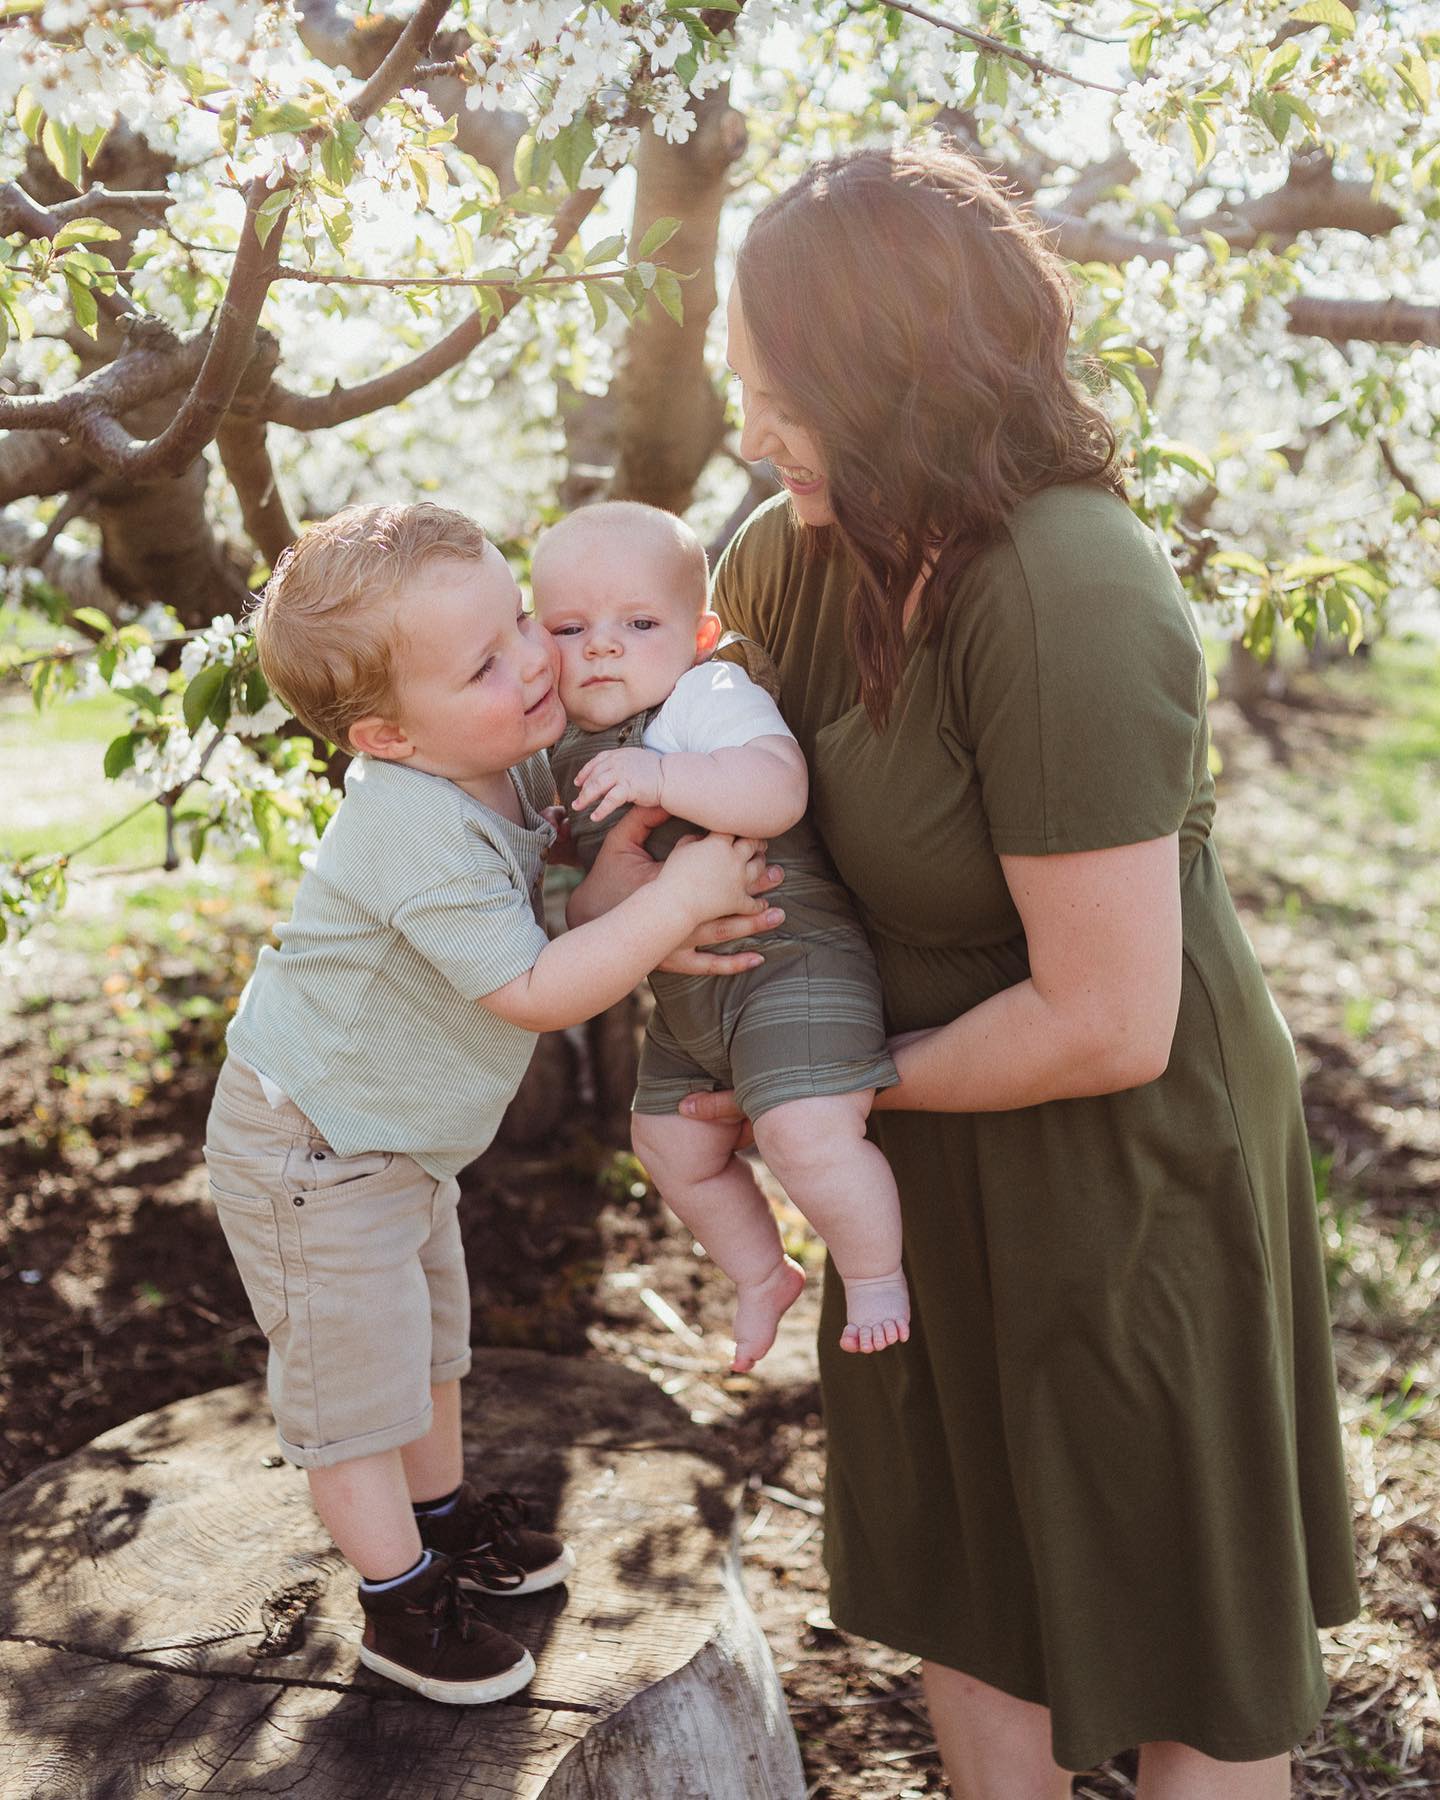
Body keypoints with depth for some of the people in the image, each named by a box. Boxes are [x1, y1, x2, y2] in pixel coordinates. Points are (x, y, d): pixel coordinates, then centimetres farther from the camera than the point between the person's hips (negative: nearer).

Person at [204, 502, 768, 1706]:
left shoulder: (511, 758, -9)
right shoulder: (418, 834, -36)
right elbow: (538, 992, -35)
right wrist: (683, 897, -37)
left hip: (400, 1133, 9)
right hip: (311, 1151, -9)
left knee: (431, 1337, 27)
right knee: (356, 1377, 9)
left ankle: (446, 1515, 50)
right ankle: (403, 1603, 29)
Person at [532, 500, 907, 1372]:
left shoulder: (712, 695, -17)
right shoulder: (572, 742, 8)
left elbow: (776, 788, -36)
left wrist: (658, 775, -40)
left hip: (789, 956, -9)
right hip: (686, 990, 9)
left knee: (808, 1132, -23)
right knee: (672, 1144, 17)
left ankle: (877, 1276, 4)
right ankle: (763, 1275, 41)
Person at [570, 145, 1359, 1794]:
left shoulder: (1064, 601, -31)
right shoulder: (802, 555, -7)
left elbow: (1106, 1023, -30)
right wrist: (624, 852, -8)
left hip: (1118, 1158, -7)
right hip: (940, 1154, 8)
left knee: (1179, 1627, 15)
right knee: (967, 1566, 23)